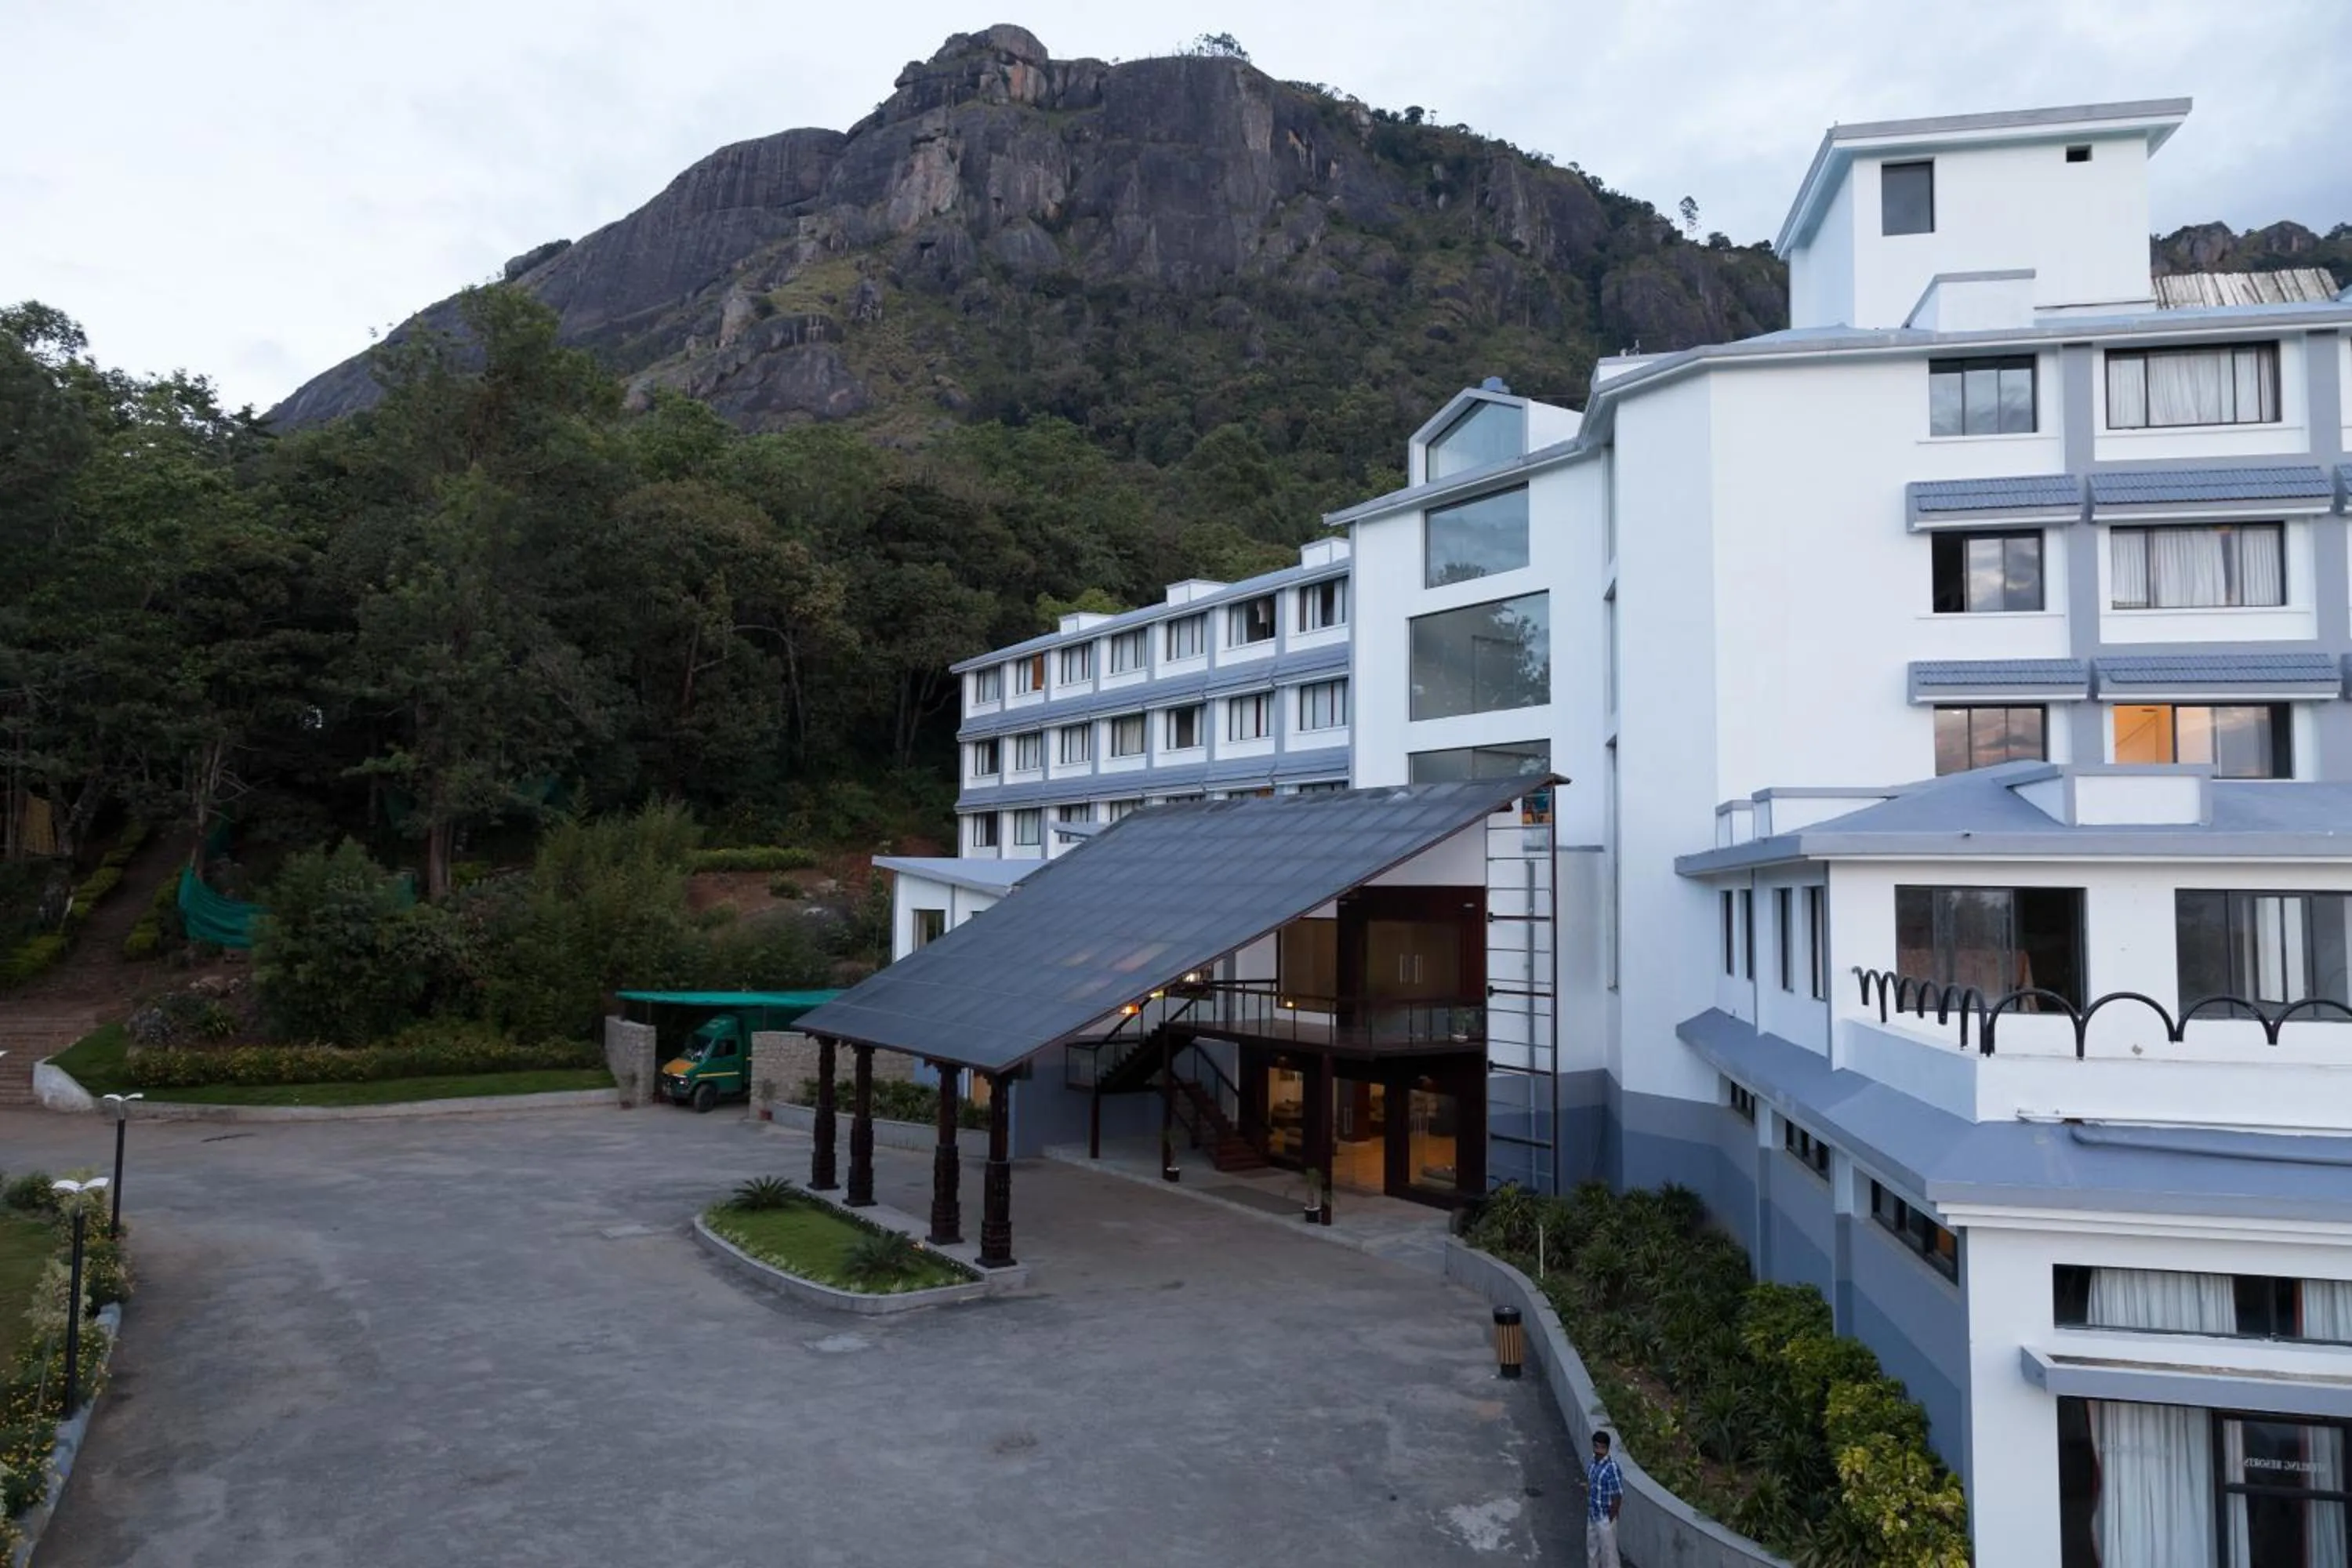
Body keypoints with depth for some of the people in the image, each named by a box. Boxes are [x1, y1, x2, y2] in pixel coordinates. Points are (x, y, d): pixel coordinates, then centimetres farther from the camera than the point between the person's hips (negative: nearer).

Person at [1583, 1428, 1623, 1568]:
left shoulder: (1611, 1468, -25)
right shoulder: (1592, 1464, 0)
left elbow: (1617, 1497, -21)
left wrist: (1610, 1520, -15)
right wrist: (1588, 1513, 12)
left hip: (1605, 1519, -8)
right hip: (1592, 1517, 8)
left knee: (1608, 1553, 6)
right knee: (1592, 1550, 21)